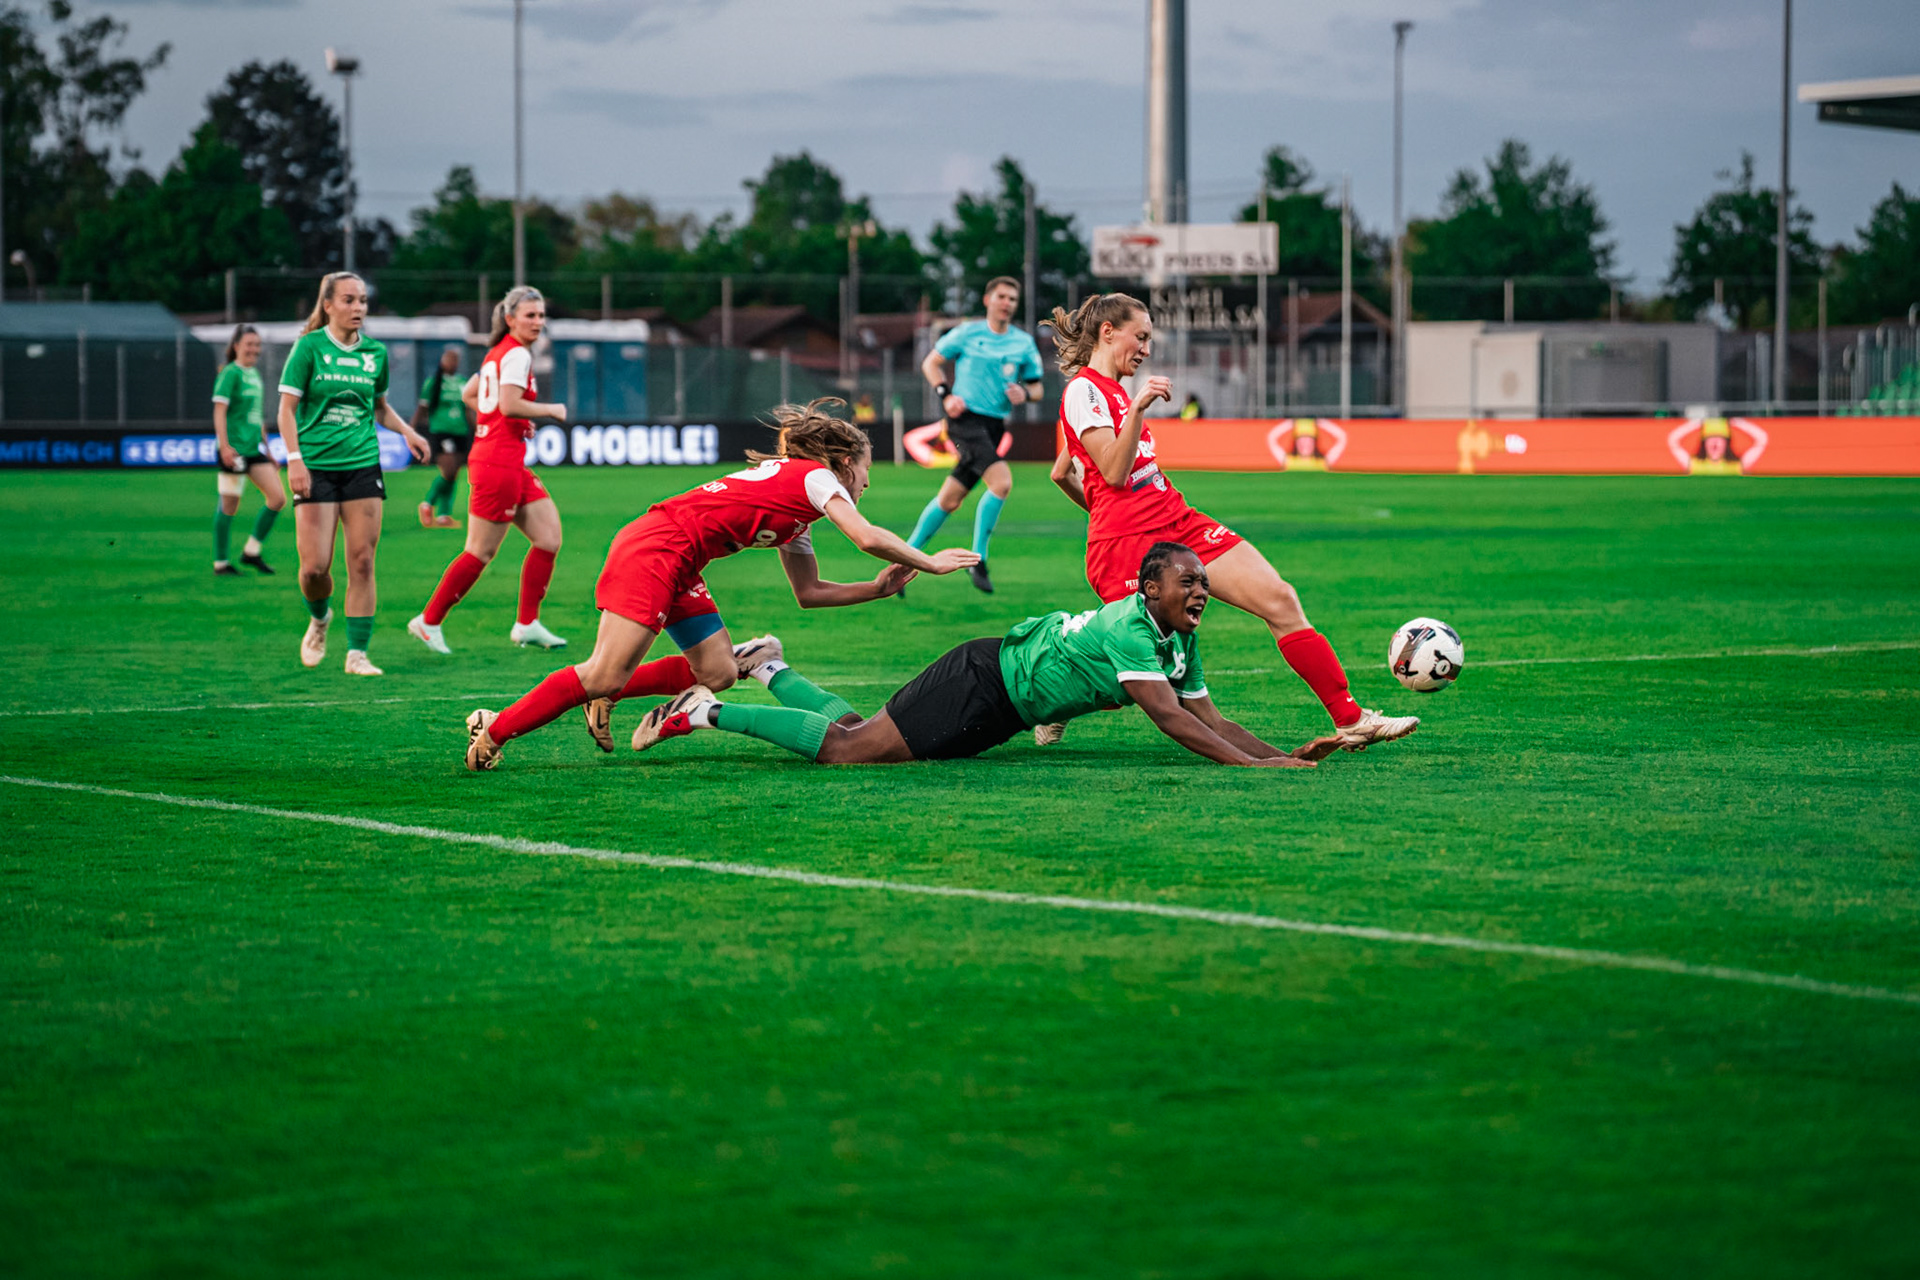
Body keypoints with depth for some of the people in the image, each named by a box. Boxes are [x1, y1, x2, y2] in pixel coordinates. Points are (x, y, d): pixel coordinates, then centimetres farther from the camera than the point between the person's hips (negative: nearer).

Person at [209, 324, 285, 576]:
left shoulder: (254, 374, 15)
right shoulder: (230, 373, -9)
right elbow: (219, 411, -14)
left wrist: (267, 448, 25)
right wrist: (224, 446, -23)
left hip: (255, 449, 8)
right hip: (235, 449, -8)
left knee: (278, 498, 1)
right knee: (229, 505, -1)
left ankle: (251, 552, 12)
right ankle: (220, 562, 9)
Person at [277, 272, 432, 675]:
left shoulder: (374, 353, 8)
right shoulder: (310, 347, -3)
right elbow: (287, 407, -4)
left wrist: (406, 431, 6)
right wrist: (294, 459, -14)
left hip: (363, 465, 3)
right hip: (316, 467, -3)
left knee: (362, 563, -3)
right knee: (315, 567, -8)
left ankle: (357, 653, 3)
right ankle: (320, 619, 25)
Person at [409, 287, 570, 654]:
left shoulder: (498, 352, 16)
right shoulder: (517, 354, -13)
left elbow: (468, 393, 25)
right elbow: (509, 404, -24)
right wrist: (551, 410, -11)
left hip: (511, 465, 10)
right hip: (499, 463, -10)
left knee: (549, 537, 6)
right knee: (481, 552, -3)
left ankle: (527, 625, 8)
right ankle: (429, 621, 6)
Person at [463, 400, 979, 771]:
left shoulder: (797, 518, 23)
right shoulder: (815, 476, -4)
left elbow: (808, 593, 25)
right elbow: (868, 538, -17)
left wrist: (878, 589, 16)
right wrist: (927, 563, -6)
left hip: (678, 567, 10)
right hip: (653, 550, -10)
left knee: (717, 669, 2)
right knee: (606, 674, -14)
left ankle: (603, 696, 12)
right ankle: (494, 731, -8)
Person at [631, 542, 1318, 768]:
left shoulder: (1181, 642, 5)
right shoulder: (1131, 629, -24)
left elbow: (1208, 719, 6)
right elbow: (1167, 717, -32)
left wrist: (1285, 755, -6)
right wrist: (1253, 765, -35)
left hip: (999, 711, 9)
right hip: (980, 680, -9)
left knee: (854, 734, 13)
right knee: (847, 749, -15)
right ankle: (705, 711, -6)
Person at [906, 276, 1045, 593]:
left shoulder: (1024, 343, 10)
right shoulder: (967, 333, 0)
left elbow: (1037, 386, 17)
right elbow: (931, 362, 8)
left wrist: (1025, 393, -7)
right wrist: (945, 395, -7)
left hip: (994, 425, 5)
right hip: (965, 417, -5)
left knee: (950, 500, 8)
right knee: (1002, 481, -23)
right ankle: (977, 560, -13)